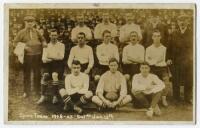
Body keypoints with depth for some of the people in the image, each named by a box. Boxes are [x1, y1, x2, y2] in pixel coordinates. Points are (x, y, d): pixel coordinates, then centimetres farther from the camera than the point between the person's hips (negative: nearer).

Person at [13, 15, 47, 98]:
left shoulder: (36, 32, 9)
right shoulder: (22, 32, 1)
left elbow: (42, 39, 22)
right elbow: (15, 42, 0)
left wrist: (44, 43, -1)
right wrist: (23, 47, -14)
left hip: (37, 55, 3)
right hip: (27, 55, -3)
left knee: (37, 73, 10)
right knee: (27, 74, 3)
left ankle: (38, 90, 23)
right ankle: (26, 92, 12)